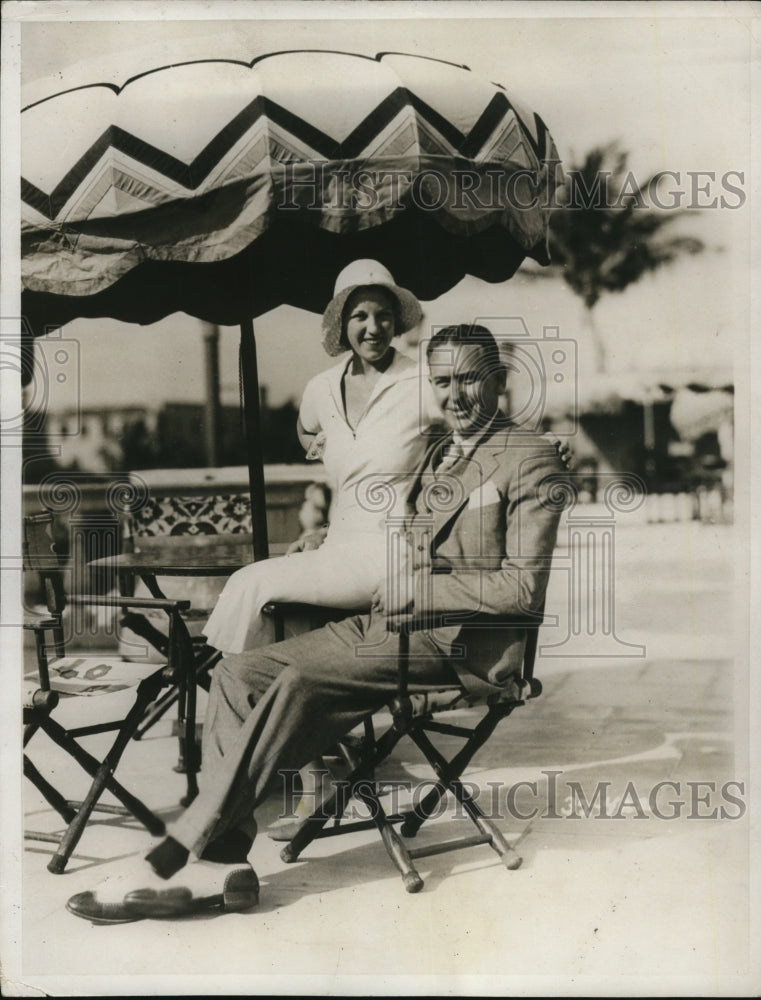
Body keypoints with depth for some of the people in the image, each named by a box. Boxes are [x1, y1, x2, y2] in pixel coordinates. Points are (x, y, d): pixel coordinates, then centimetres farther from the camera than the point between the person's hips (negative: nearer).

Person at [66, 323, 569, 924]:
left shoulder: (533, 460, -3)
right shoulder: (437, 456, 23)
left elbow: (524, 588, -13)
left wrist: (415, 587, -12)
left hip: (464, 641, -9)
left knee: (303, 682, -29)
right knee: (238, 672, -10)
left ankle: (169, 861, -26)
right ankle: (220, 863, -20)